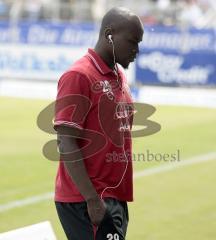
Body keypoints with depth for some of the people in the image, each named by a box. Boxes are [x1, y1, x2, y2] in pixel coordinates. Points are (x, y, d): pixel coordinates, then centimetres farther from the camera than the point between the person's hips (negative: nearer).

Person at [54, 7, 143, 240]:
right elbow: (66, 143, -16)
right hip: (85, 201, -8)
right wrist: (92, 200, -20)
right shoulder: (78, 76, -11)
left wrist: (119, 198, 17)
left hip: (116, 198, 8)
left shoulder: (119, 77, 15)